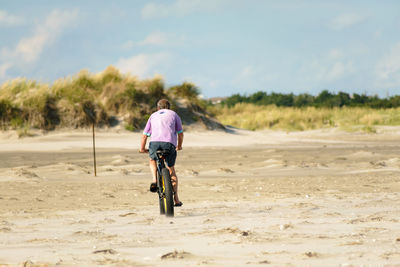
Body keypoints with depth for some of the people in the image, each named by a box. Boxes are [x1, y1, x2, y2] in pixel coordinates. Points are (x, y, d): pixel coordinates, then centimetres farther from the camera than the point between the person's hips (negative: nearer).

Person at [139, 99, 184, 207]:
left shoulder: (153, 116, 27)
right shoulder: (173, 114, 24)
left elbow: (145, 135, 23)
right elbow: (180, 133, 26)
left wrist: (142, 148, 38)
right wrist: (179, 146, 43)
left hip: (154, 142, 0)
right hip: (170, 143, 0)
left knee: (152, 161, 32)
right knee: (171, 170, 19)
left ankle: (154, 180, 5)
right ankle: (176, 198, 15)